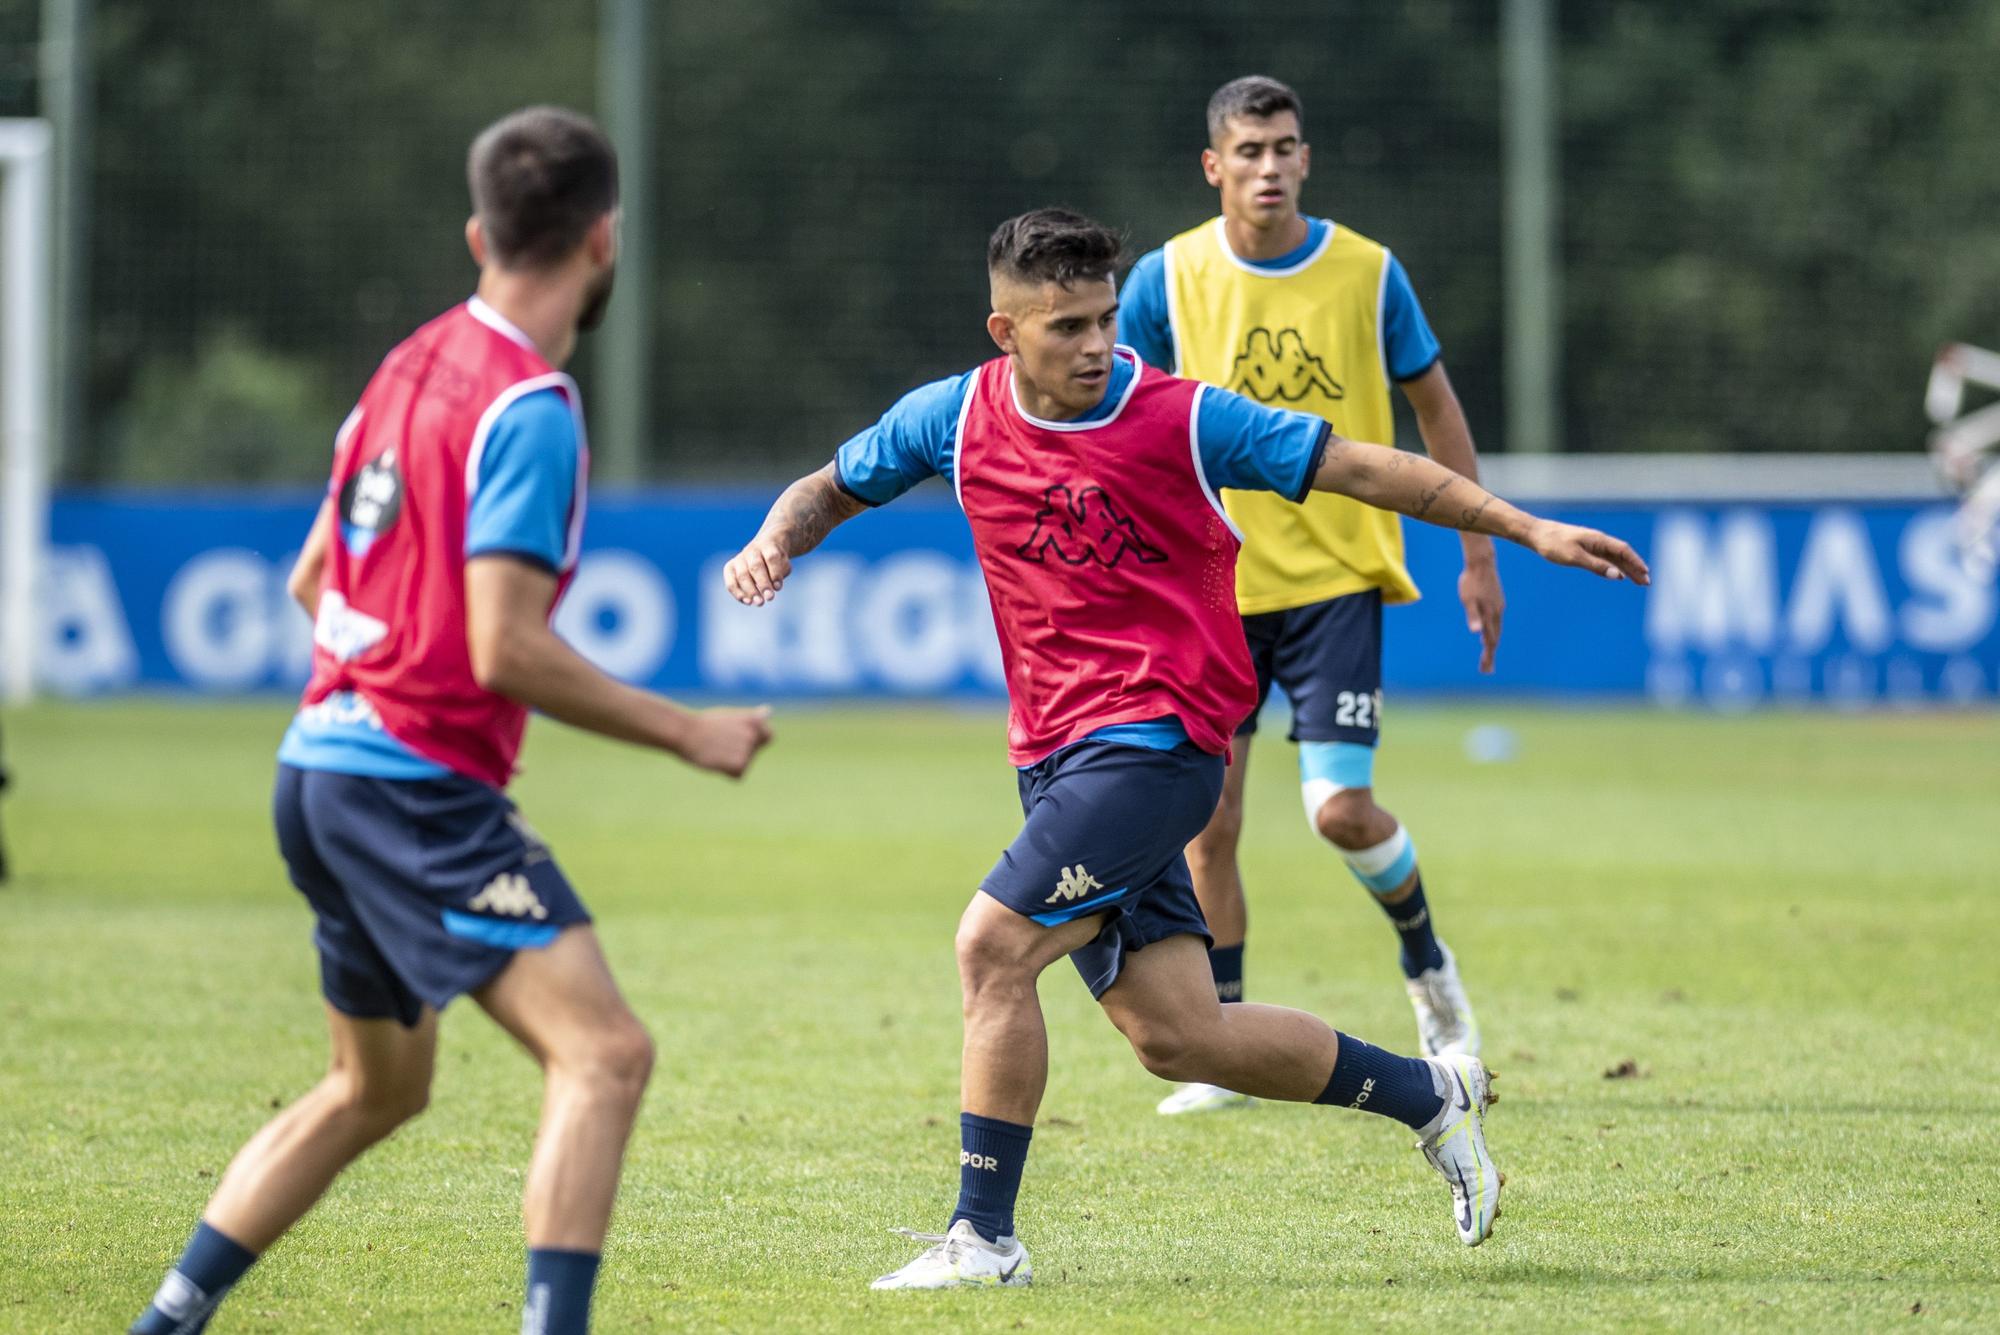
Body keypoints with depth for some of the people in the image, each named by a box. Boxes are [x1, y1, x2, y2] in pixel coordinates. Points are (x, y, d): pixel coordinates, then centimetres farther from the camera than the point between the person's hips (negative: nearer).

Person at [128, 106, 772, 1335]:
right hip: (418, 783, -10)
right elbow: (508, 647, -21)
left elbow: (310, 579, 21)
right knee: (605, 1053, -16)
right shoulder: (529, 411, -15)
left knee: (377, 1087, 24)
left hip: (324, 766, 10)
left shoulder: (416, 365, 12)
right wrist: (687, 734, -13)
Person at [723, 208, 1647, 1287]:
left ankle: (982, 1234, -9)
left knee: (991, 945, -20)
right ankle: (1428, 1095, 25)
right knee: (1176, 1034, 5)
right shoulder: (953, 418, 3)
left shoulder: (1185, 420, -9)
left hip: (1158, 740, -5)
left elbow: (1360, 469, -3)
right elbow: (833, 486, 18)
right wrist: (777, 540, -5)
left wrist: (1528, 529, -5)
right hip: (1054, 752, 5)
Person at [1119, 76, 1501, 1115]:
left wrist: (1479, 557, 6)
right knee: (1207, 824, 0)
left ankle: (1426, 965, 18)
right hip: (1208, 587, 1)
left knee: (1342, 811, -12)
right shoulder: (1167, 280, -3)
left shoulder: (1368, 275, -2)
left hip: (1336, 579, -1)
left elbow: (1436, 411, 8)